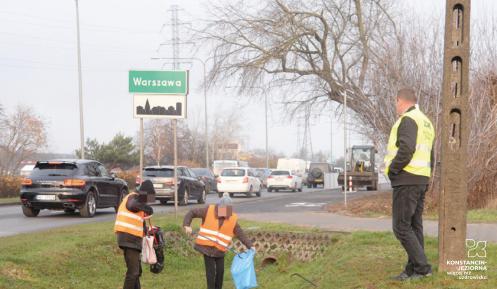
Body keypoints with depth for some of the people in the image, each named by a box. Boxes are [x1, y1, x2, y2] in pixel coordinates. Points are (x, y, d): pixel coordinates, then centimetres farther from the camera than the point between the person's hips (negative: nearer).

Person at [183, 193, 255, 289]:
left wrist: (250, 245, -12)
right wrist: (187, 225, -17)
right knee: (211, 271, -2)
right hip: (207, 246, -3)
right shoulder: (209, 211, -9)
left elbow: (240, 234, -2)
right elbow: (191, 213, -3)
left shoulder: (233, 219, -3)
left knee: (220, 270, 8)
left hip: (220, 249, 3)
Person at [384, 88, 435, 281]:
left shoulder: (408, 120, -11)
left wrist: (392, 170, -13)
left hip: (406, 179, -10)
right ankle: (412, 270, 9)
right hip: (421, 180, 10)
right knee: (414, 226, 9)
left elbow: (406, 149, -25)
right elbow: (430, 158, 22)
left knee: (401, 227, -7)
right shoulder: (426, 122, 20)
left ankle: (422, 267, -9)